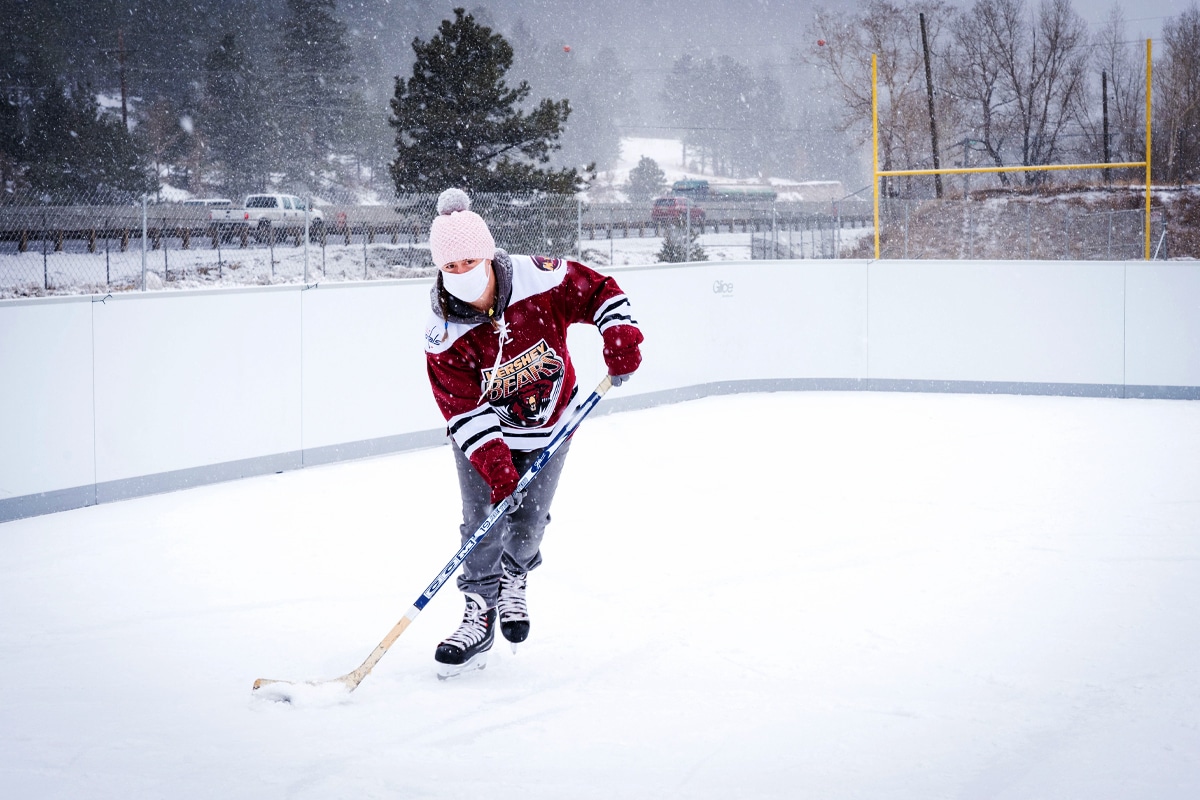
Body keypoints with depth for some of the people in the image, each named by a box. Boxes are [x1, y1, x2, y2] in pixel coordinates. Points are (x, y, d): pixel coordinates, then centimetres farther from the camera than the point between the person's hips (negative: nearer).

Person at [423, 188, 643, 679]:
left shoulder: (542, 279, -24)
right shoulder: (444, 335, -23)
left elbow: (599, 291, -7)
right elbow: (465, 410, -22)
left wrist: (621, 337, -20)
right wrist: (495, 465, -31)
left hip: (549, 426, 1)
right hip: (484, 434, -1)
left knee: (528, 522, 3)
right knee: (483, 522, -9)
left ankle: (512, 581, 33)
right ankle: (480, 615, 2)